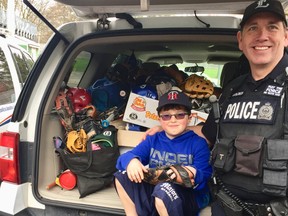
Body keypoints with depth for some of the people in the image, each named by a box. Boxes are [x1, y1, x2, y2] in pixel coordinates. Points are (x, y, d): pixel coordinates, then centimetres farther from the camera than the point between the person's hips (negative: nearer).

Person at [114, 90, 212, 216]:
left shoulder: (198, 143, -3)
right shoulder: (153, 140, 10)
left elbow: (205, 177, -13)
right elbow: (128, 156, 0)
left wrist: (193, 176, -37)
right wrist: (131, 161, -25)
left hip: (190, 195, -4)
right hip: (154, 192, 5)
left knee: (164, 189, -37)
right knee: (122, 175, -7)